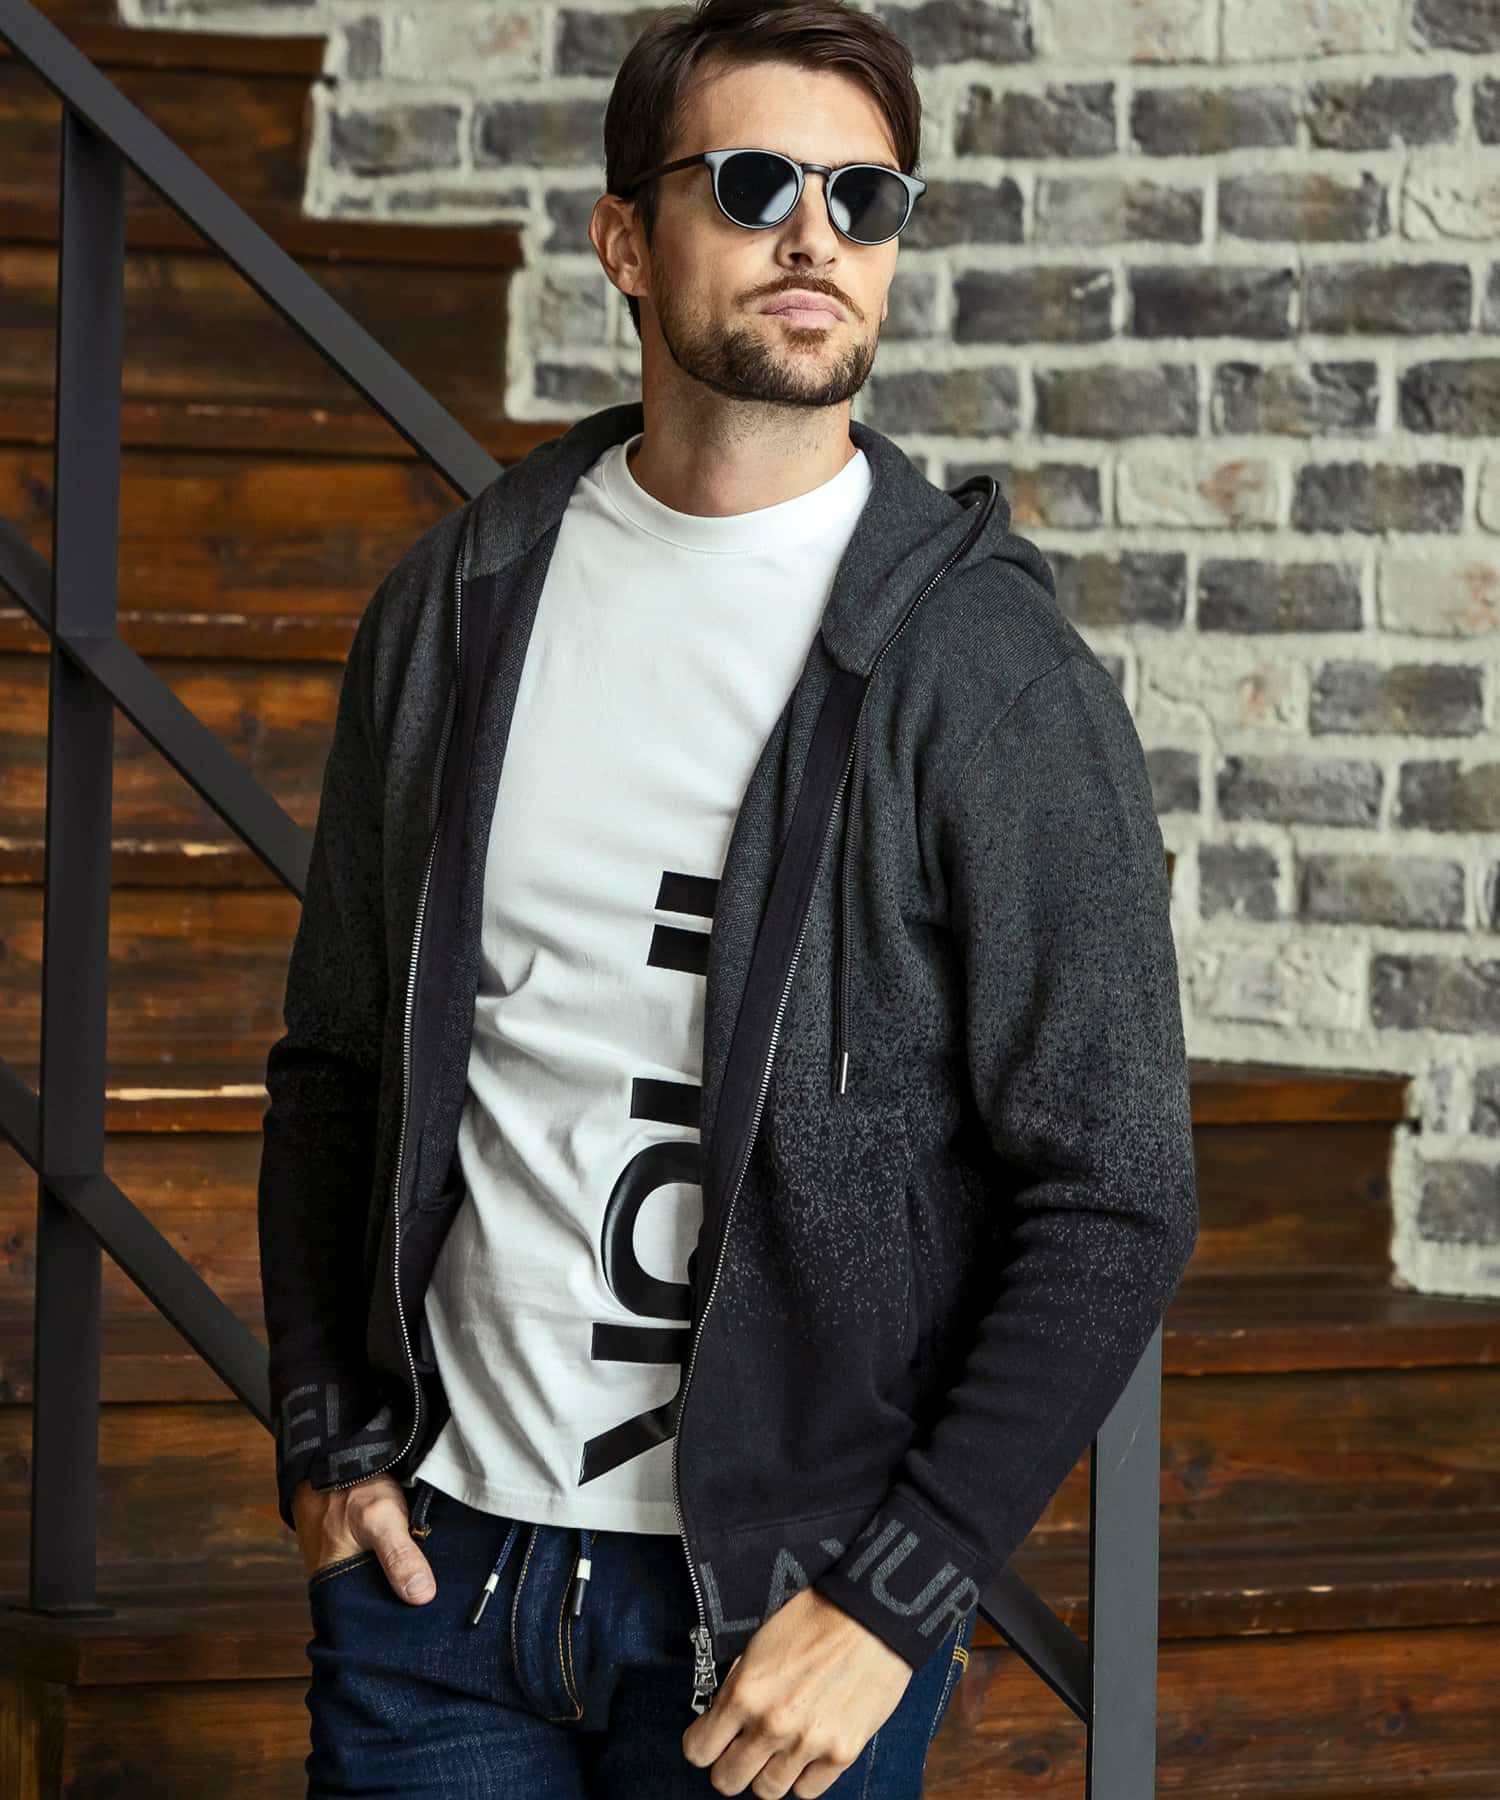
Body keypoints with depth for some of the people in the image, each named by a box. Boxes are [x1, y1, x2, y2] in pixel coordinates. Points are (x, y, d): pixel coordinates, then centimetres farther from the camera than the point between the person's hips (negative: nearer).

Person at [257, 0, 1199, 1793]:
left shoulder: (991, 670, -7)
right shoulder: (458, 601, 5)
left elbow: (1116, 1199, -9)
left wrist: (893, 1600, -13)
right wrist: (324, 1439, 4)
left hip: (777, 1614, -3)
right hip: (435, 1561, 3)